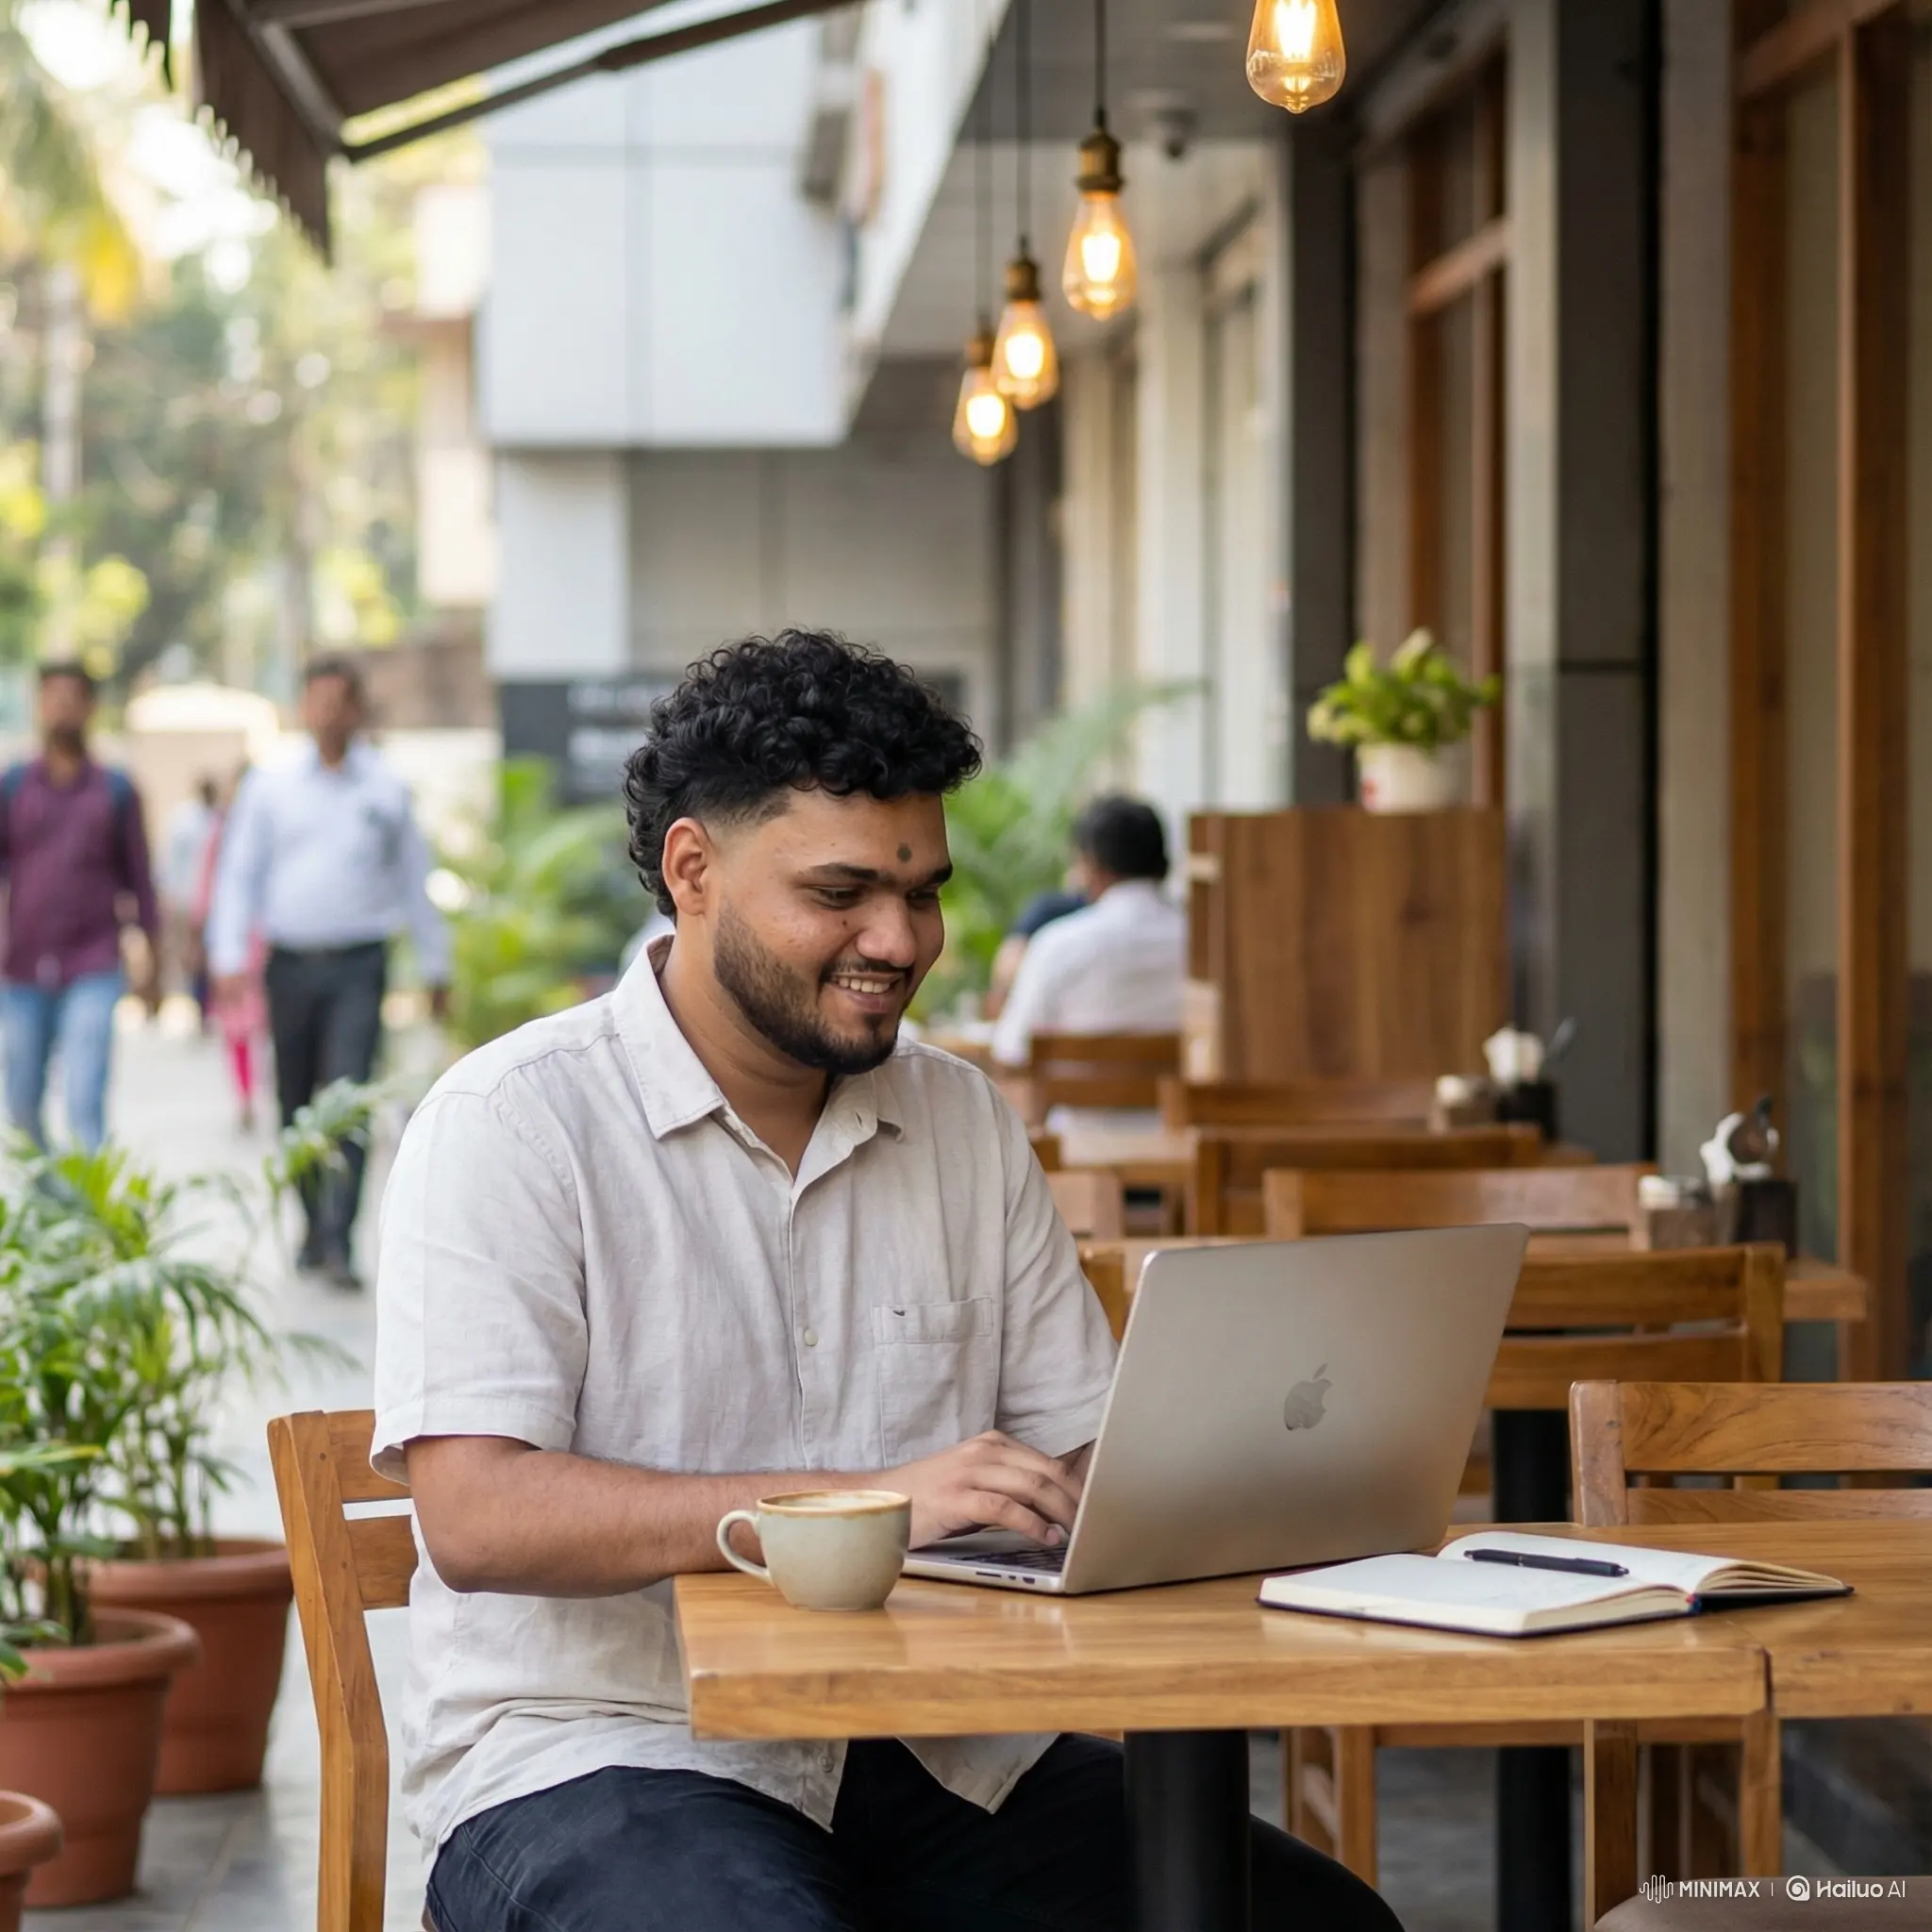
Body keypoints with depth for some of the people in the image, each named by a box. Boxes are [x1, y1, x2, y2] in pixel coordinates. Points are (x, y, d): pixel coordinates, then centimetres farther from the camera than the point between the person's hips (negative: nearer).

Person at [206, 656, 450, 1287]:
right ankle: (313, 1228, 24)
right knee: (296, 1105, 8)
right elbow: (239, 873, 7)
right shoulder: (271, 787, 7)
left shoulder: (387, 789, 7)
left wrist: (434, 965, 15)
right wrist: (229, 958, -4)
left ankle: (338, 1244, -18)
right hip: (290, 962, 2)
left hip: (358, 967, -2)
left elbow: (414, 879, 14)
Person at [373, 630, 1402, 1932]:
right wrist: (862, 1501, -25)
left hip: (925, 1755, 6)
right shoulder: (511, 1126, -6)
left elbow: (1086, 1447, 15)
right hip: (600, 1760, -6)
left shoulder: (966, 1123, 14)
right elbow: (477, 1516, -18)